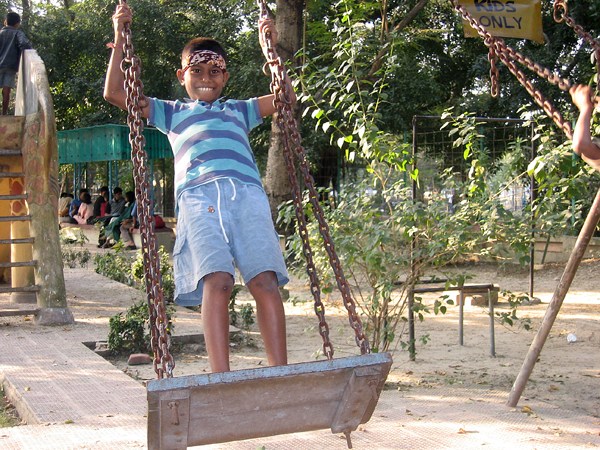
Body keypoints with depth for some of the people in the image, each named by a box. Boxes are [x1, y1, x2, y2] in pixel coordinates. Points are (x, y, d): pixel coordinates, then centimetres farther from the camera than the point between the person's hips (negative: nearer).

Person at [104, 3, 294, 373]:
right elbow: (115, 93, 28)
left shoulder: (239, 111, 35)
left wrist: (271, 48, 31)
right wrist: (120, 38, 24)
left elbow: (286, 96, 34)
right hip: (198, 196, -2)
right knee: (216, 280, -25)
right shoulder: (172, 113, 31)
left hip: (248, 194, 2)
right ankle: (221, 378, -29)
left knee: (266, 280, -18)